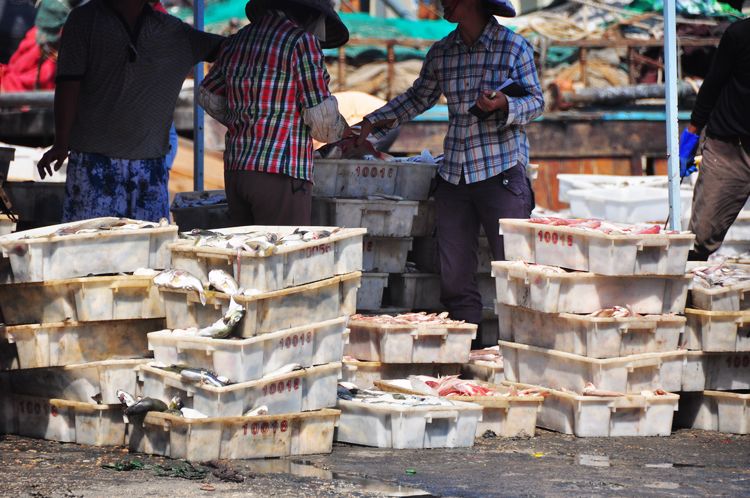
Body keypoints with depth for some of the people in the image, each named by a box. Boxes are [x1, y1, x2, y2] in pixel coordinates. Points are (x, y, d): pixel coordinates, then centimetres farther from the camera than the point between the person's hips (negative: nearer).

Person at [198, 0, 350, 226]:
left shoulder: (239, 40, 15)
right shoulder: (303, 42, -8)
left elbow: (209, 97, 28)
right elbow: (321, 118, -8)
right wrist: (342, 131, 13)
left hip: (235, 172, 7)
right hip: (280, 174, -7)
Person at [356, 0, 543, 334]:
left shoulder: (514, 47, -3)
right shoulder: (441, 53, 10)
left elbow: (535, 101, 0)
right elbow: (418, 98, 25)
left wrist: (504, 106, -19)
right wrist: (372, 124, 21)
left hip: (502, 172, -5)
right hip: (454, 176, 5)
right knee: (454, 280, 2)